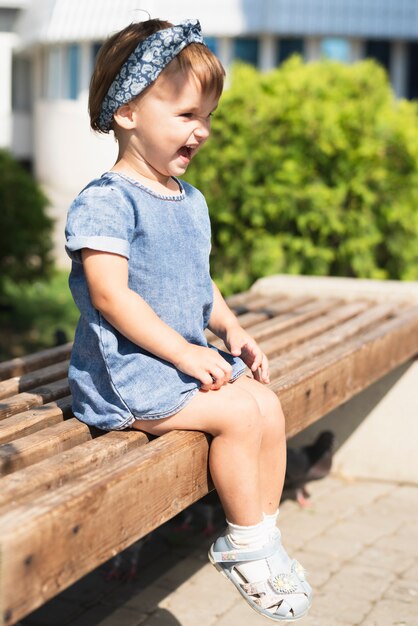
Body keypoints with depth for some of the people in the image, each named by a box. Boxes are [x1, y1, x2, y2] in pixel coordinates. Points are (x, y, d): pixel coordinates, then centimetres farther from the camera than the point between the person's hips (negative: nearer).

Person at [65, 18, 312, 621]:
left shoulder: (192, 202, 14)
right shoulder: (105, 202, -15)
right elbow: (111, 298, -22)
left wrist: (233, 330, 4)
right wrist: (185, 354, -23)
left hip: (190, 356, 9)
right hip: (125, 368, -8)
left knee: (269, 404, -5)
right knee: (238, 413, -19)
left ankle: (266, 534, 8)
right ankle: (243, 544, -2)